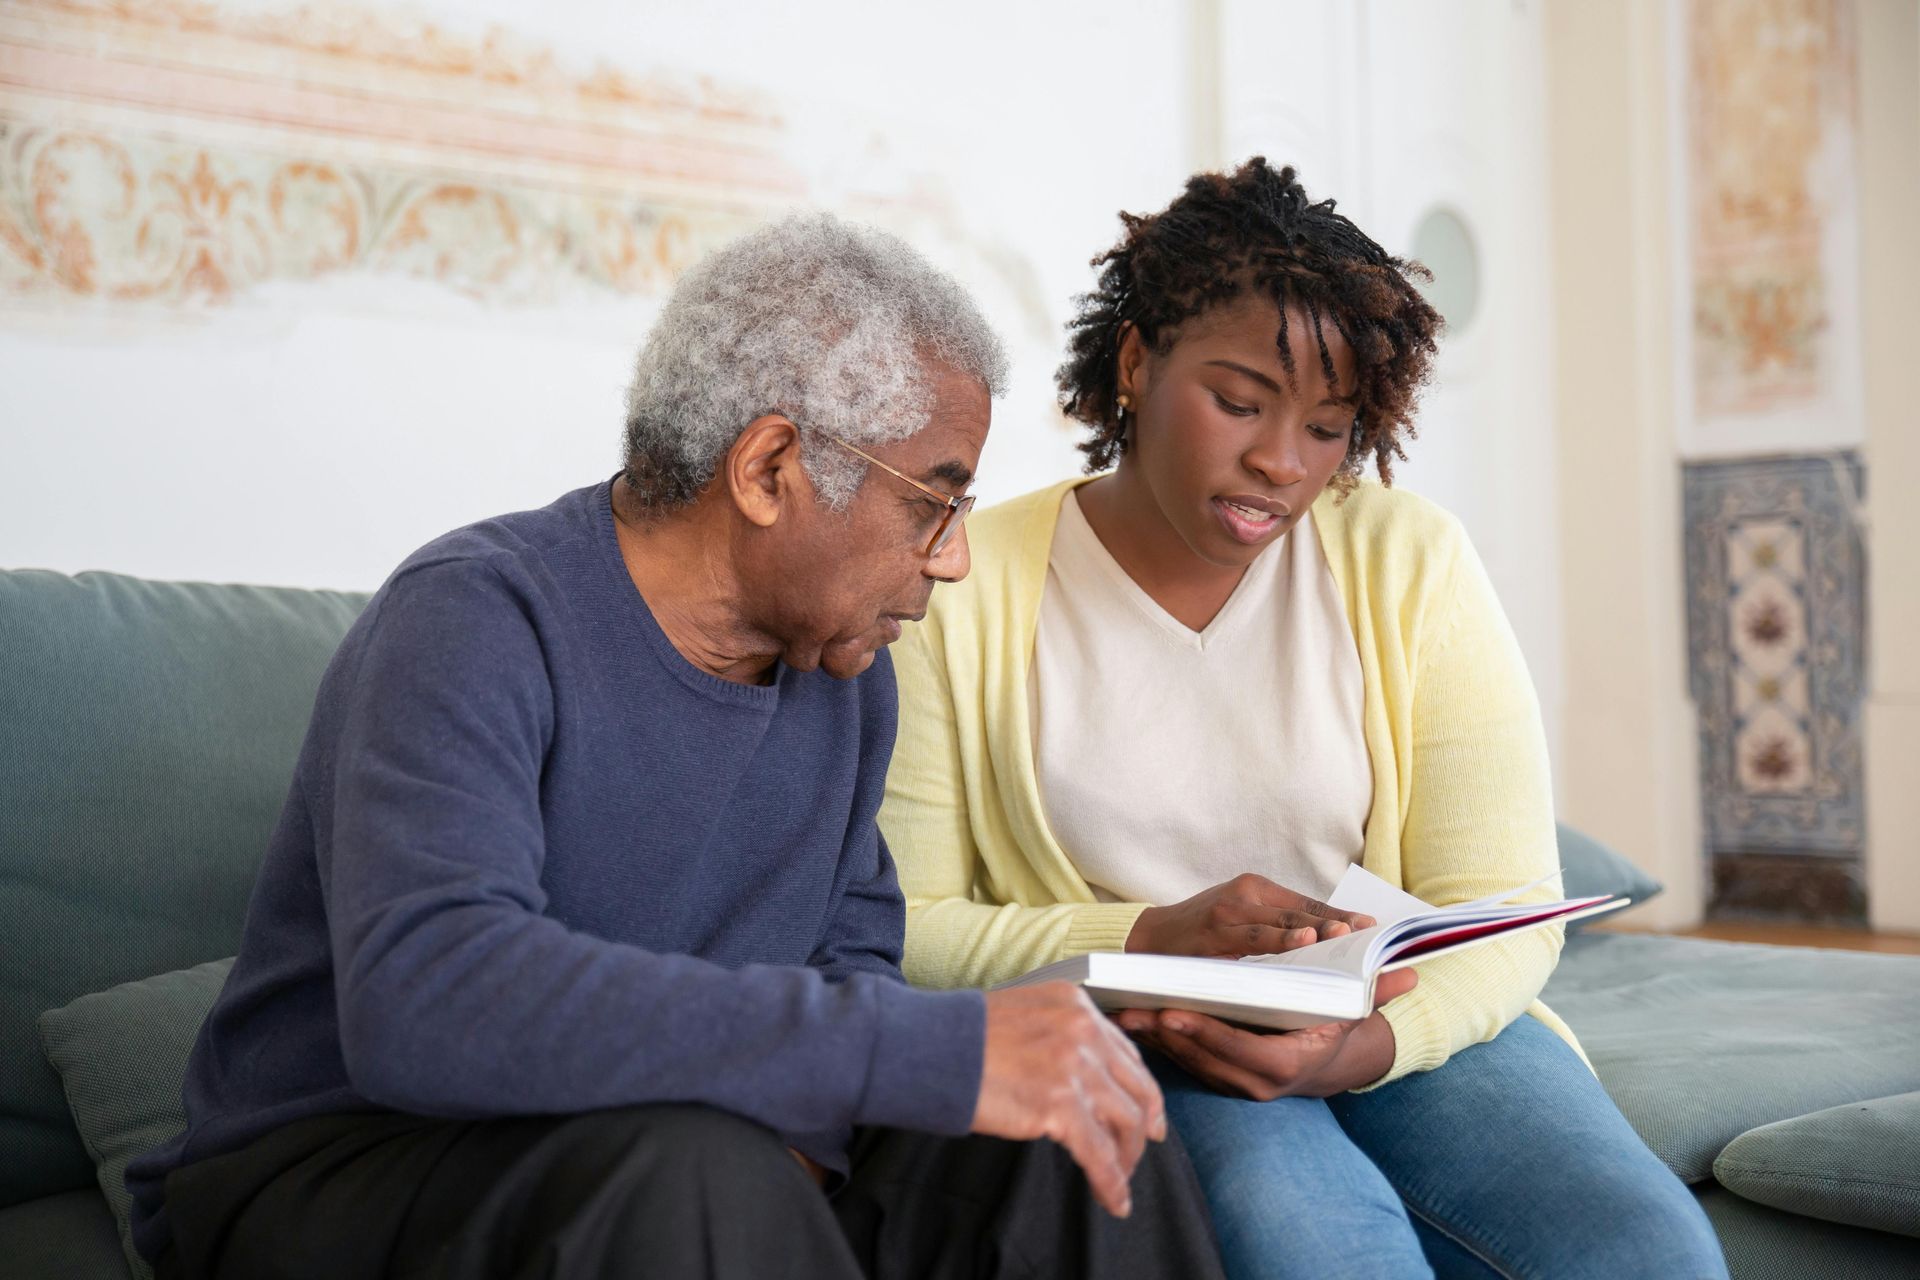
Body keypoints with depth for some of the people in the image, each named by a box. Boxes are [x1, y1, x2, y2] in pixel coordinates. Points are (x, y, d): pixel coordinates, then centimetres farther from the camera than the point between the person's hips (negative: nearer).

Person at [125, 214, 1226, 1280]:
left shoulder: (844, 663, 4)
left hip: (690, 1162, 6)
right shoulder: (479, 619, -20)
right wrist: (933, 1052, -38)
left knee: (1088, 1143, -12)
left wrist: (808, 1124, -15)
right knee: (683, 1169, -36)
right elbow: (422, 1000, -35)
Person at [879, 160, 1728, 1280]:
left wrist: (1364, 1047, -23)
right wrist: (1154, 938, -21)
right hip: (1121, 1048, -2)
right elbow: (905, 928, -6)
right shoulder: (967, 592, -3)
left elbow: (1505, 909, -2)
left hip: (1405, 1027, 2)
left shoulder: (1410, 560, 2)